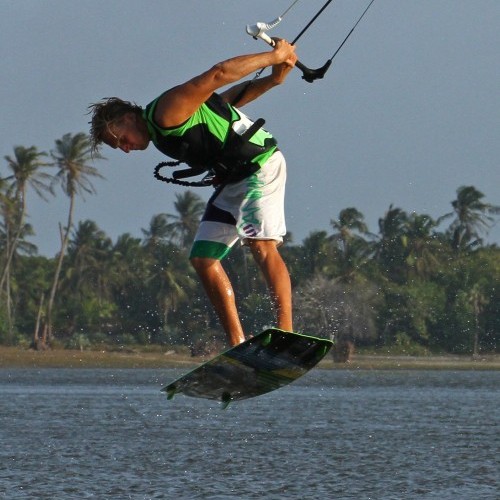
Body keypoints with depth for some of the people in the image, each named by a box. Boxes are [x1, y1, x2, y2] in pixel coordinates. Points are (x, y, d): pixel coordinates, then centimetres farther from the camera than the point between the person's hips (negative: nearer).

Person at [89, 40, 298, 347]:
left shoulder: (166, 113, -16)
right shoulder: (162, 137, 14)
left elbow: (218, 74, -22)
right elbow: (227, 98, 17)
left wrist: (274, 57, -14)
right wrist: (273, 79, 4)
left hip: (261, 164, -10)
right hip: (232, 181, 10)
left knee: (261, 244, -25)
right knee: (204, 258, 2)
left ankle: (286, 331, -34)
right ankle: (239, 344, -1)